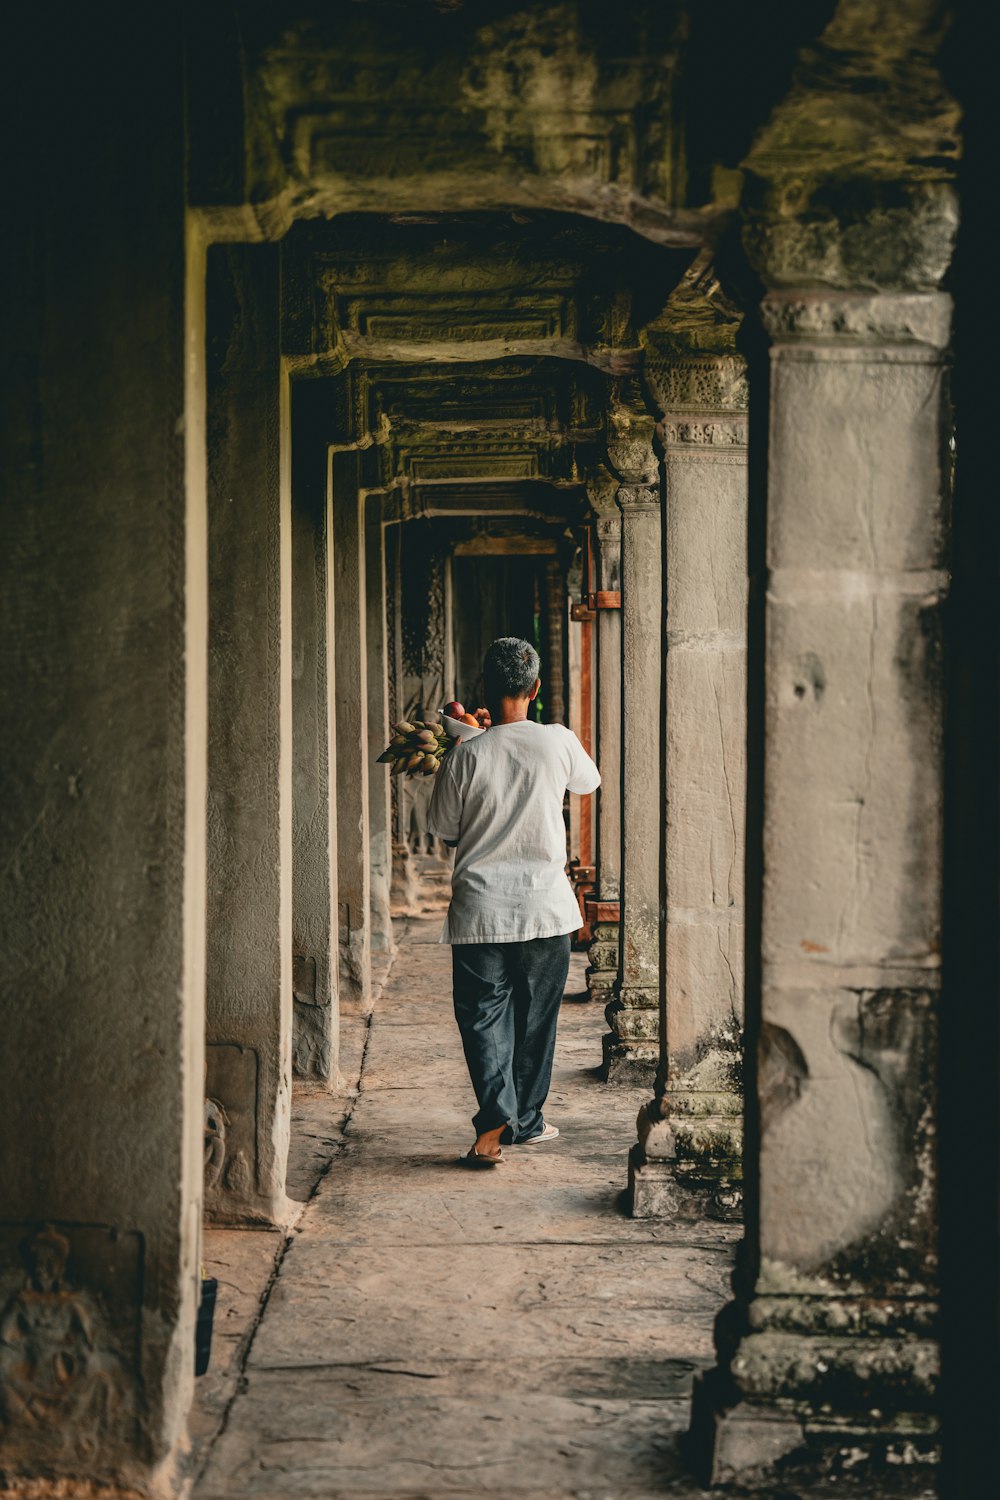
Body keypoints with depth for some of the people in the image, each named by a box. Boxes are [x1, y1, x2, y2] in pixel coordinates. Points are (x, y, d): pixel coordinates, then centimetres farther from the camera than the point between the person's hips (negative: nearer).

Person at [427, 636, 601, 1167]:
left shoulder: (465, 756, -8)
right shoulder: (558, 742, -5)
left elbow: (445, 830, 4)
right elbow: (589, 781, 18)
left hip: (479, 908, -1)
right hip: (545, 906, 1)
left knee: (483, 1016, 3)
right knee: (535, 1017, 14)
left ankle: (494, 1120, -14)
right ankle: (526, 1120, 23)